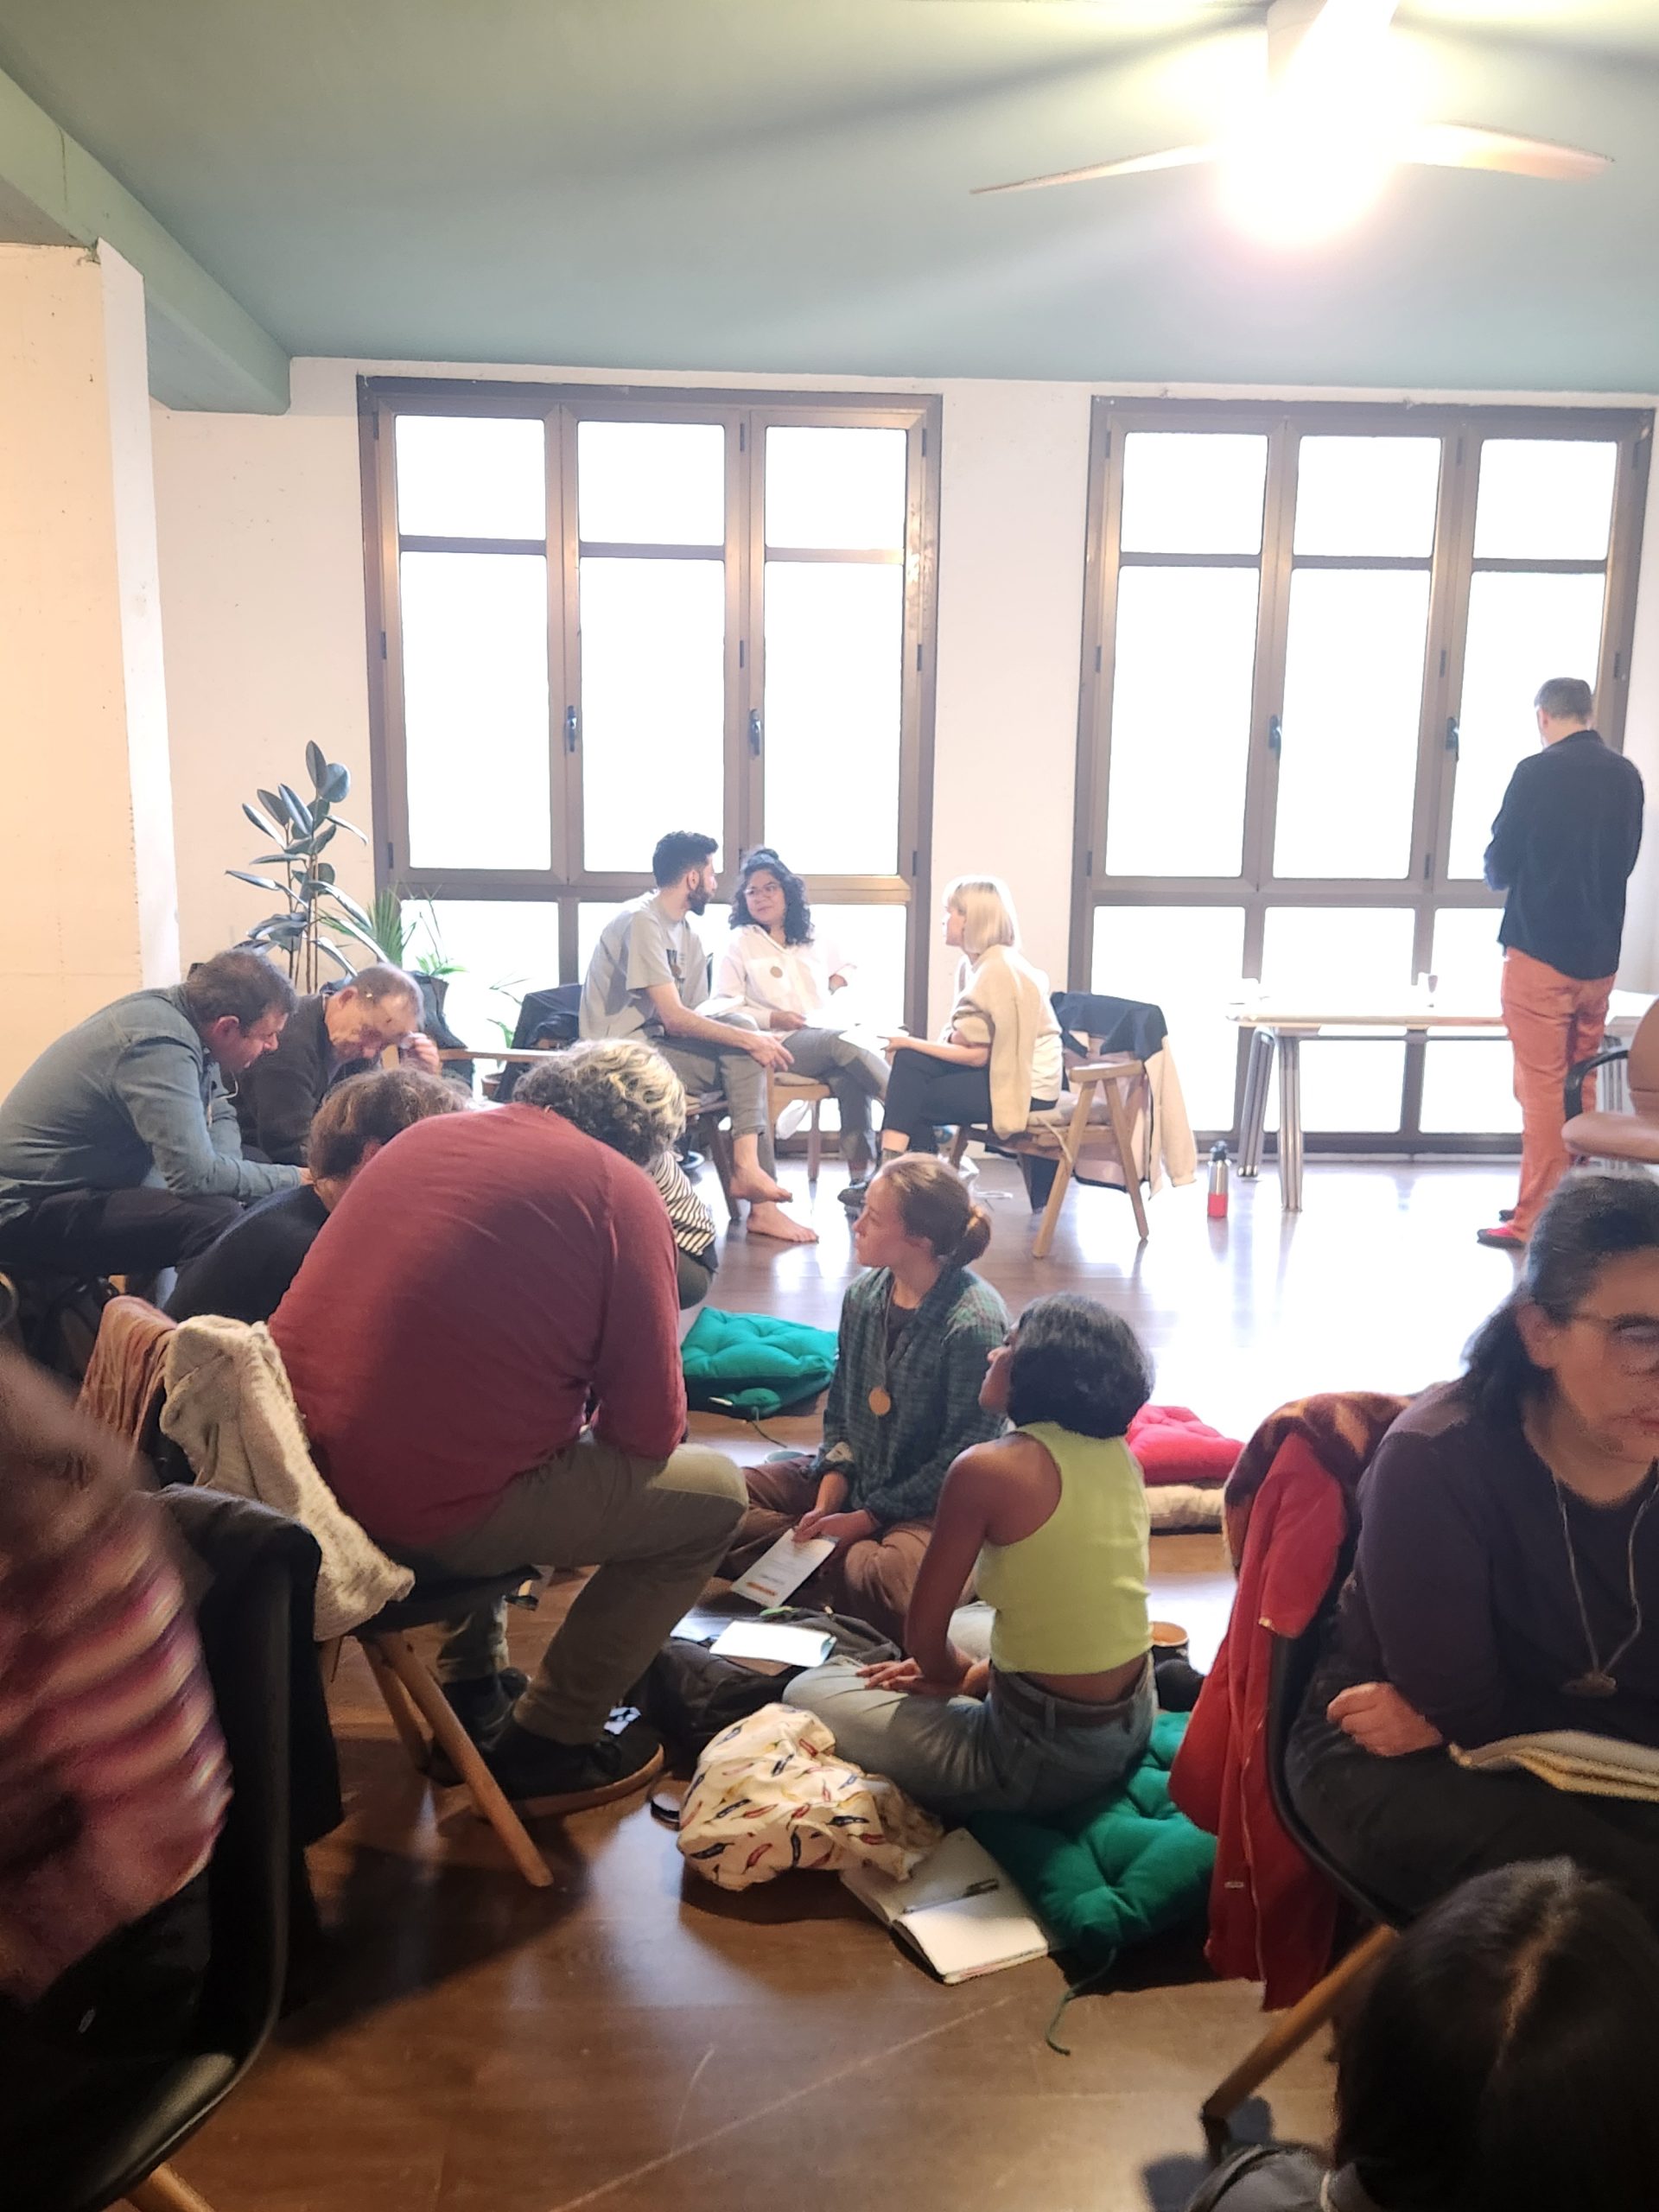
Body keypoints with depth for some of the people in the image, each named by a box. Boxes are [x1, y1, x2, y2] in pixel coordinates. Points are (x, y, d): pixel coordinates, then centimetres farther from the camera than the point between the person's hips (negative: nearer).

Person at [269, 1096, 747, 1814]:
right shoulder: (619, 1190, -8)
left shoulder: (426, 1135, 11)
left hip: (291, 1471, 8)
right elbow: (648, 1428, -8)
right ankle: (546, 1748, 18)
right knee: (715, 1495, 10)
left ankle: (468, 1684, 38)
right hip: (425, 1513, -7)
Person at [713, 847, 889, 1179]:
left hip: (829, 1032, 4)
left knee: (849, 1078, -33)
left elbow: (847, 966, 43)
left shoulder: (812, 939, 24)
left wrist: (840, 981, 20)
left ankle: (860, 1173, -37)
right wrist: (772, 1019, -10)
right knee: (845, 1042, -35)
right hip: (783, 1042, -3)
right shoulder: (740, 943, 11)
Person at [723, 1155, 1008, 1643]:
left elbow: (964, 1456, -18)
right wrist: (827, 1502, -7)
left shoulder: (975, 1323, -22)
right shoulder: (864, 1295, -1)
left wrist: (868, 1518, -15)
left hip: (932, 1499, -6)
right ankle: (846, 1563, -11)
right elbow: (839, 1410, 8)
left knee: (887, 1588, -37)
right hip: (853, 1477, 7)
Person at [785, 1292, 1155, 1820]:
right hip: (1132, 1725, 8)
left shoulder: (988, 1468, -21)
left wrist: (955, 1672, 9)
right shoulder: (1120, 1454, 0)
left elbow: (922, 1635, -12)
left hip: (1047, 1758, -8)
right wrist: (979, 1673, 10)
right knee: (963, 1625, 35)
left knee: (809, 1692, 9)